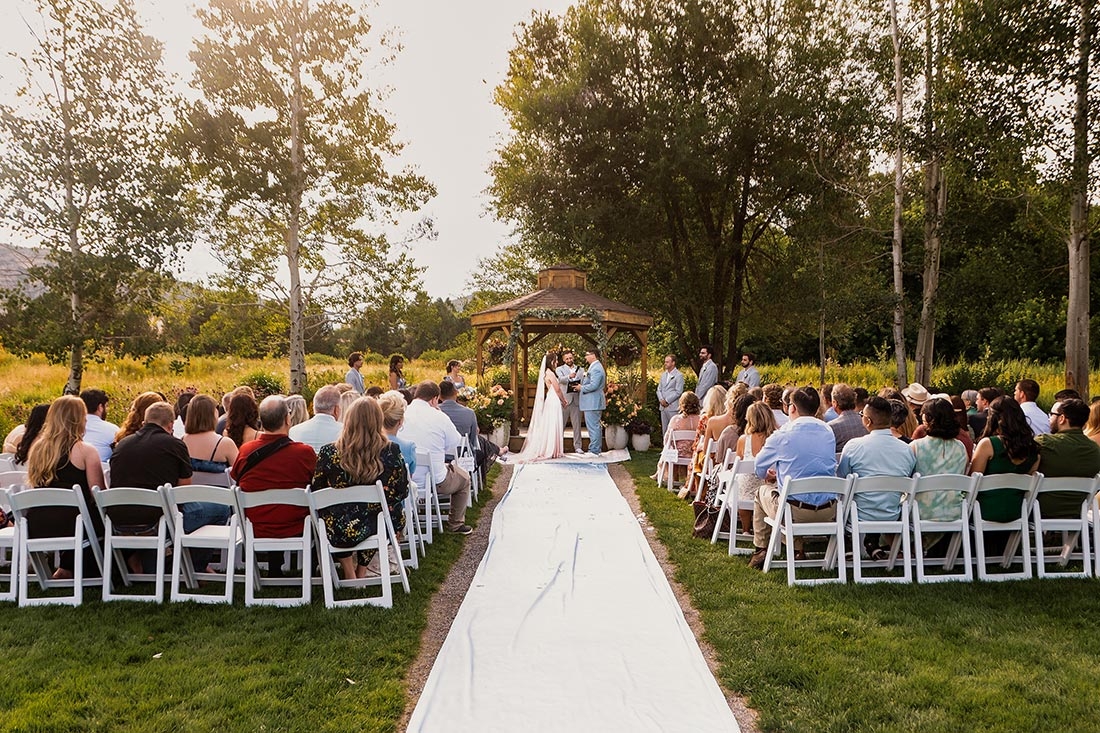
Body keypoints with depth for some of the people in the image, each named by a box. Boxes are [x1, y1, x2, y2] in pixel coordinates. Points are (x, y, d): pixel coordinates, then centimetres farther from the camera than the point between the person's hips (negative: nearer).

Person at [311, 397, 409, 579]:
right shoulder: (392, 452, -12)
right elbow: (402, 492, 1)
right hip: (381, 527, 1)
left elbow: (315, 493, 0)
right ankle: (362, 571, 45)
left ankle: (349, 573, 38)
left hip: (339, 532, -1)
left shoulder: (328, 453, -13)